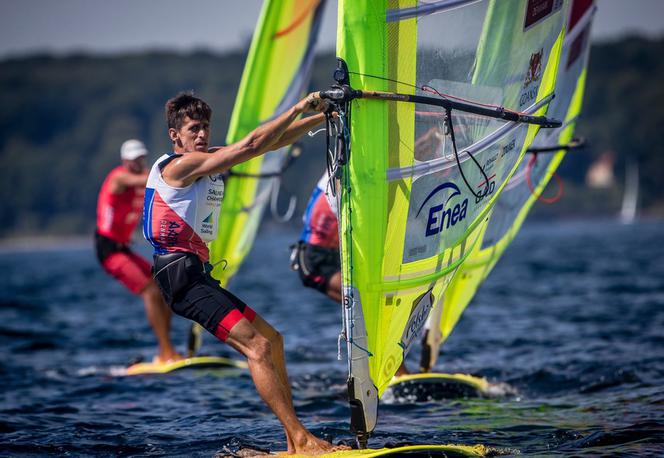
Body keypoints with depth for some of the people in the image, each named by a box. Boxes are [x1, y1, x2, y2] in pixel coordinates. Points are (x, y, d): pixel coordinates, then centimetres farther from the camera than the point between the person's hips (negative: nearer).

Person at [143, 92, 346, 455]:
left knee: (272, 339, 12)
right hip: (182, 275, -11)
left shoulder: (211, 160, 15)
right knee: (257, 346, -18)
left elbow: (273, 141, 16)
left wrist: (321, 117, 10)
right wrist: (298, 108, -13)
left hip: (198, 275, 11)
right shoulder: (180, 165, -12)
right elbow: (250, 144, -18)